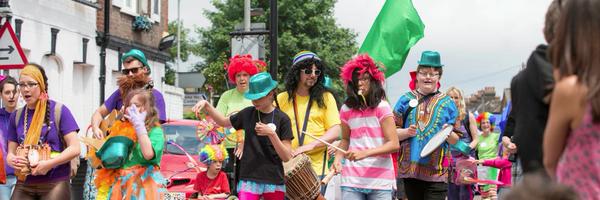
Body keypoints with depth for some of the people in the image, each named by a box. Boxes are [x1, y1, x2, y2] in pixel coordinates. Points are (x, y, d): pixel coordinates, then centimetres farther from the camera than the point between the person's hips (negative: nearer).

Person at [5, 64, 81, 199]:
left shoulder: (59, 111, -4)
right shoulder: (16, 116, 9)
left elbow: (74, 148, -8)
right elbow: (11, 152, 11)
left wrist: (49, 164, -21)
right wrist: (13, 160, -12)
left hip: (54, 184, -3)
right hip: (24, 185, 4)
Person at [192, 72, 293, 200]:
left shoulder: (282, 119, -4)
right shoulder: (248, 114, 7)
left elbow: (287, 157, -6)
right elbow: (223, 121, 23)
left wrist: (271, 133, -19)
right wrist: (206, 105, 8)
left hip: (274, 181, -2)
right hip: (249, 180, 2)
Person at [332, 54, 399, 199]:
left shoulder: (382, 108, -4)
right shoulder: (346, 110, 7)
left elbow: (394, 144, -8)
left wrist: (364, 153, -20)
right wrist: (338, 159, 1)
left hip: (380, 181, -2)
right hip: (352, 181, 3)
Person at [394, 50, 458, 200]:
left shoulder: (447, 103, 8)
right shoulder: (406, 99, 10)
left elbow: (457, 140, 7)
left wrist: (449, 134, -14)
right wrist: (407, 132, -12)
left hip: (437, 170, -2)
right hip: (410, 169, 2)